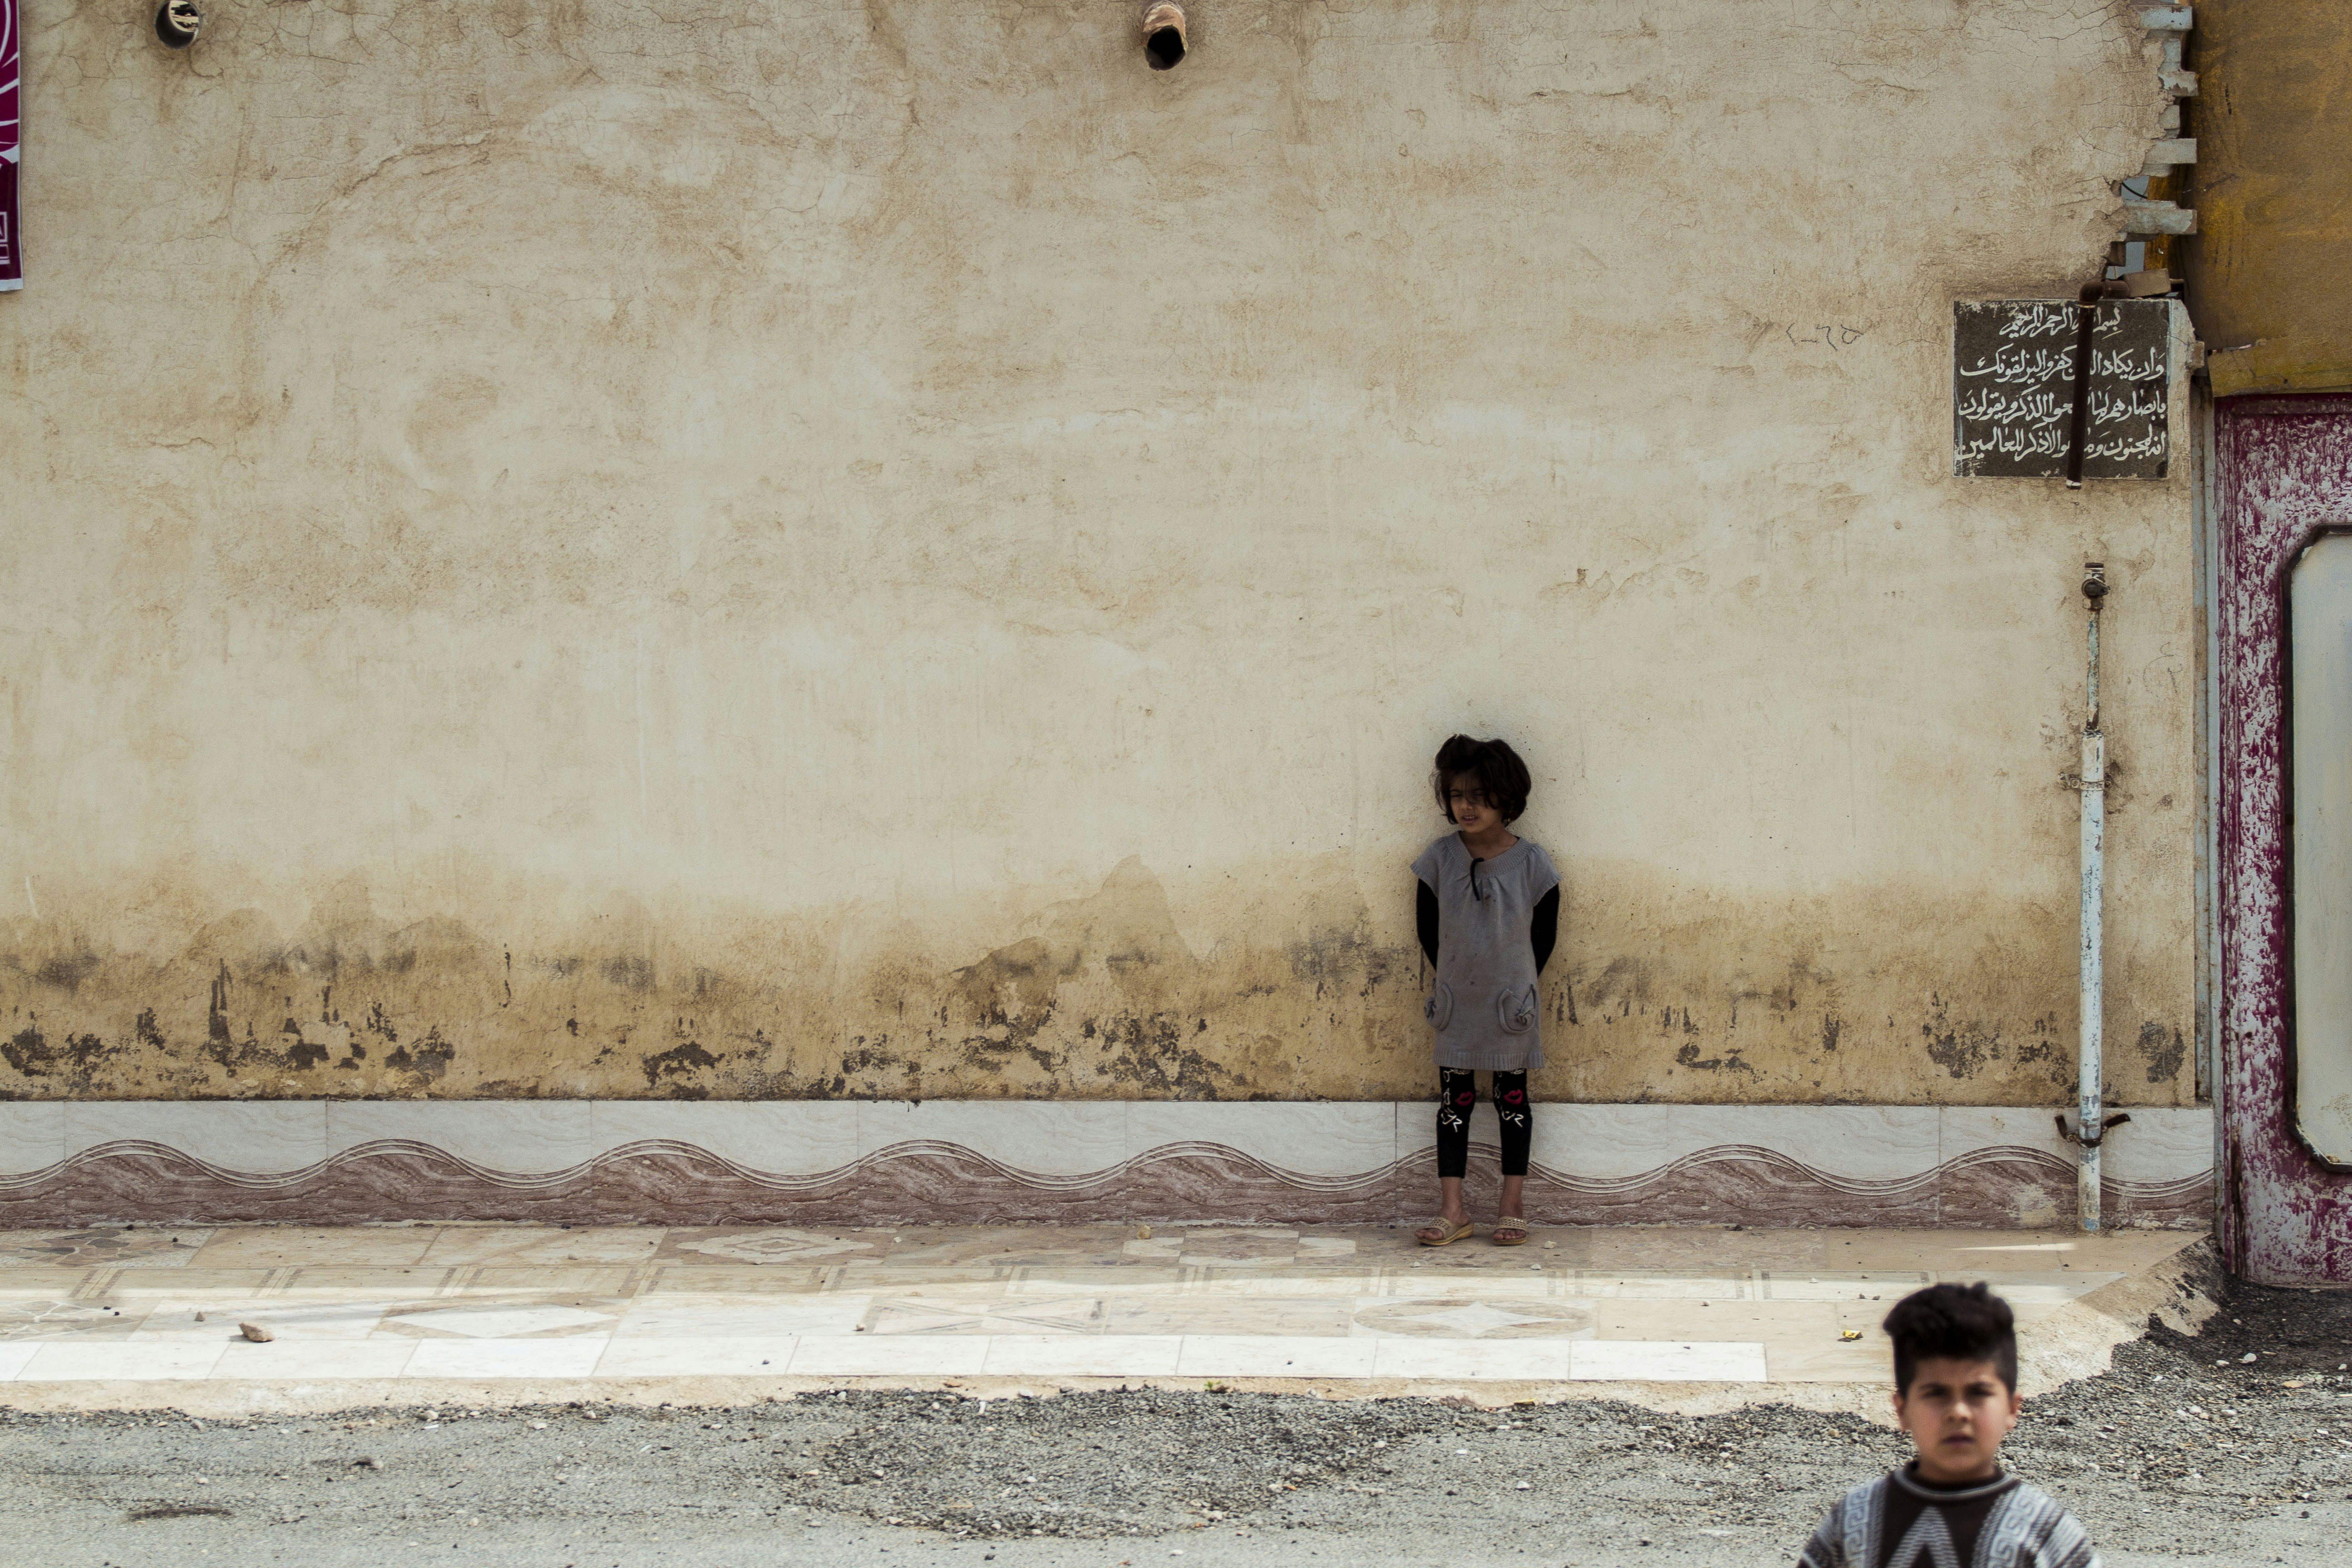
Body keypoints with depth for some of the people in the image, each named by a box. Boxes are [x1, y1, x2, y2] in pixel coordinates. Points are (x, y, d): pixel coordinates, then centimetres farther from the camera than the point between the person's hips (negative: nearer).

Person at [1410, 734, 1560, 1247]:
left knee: (1512, 1098, 8)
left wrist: (1515, 983, 5)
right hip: (1456, 1004, 1)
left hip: (1511, 1006, -1)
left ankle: (1513, 1207, 15)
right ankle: (1452, 1210, 8)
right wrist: (1454, 976, 10)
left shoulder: (1532, 863, -8)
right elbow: (1428, 927, 6)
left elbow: (1545, 934, 1)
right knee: (1454, 1099, 4)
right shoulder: (1439, 859, -4)